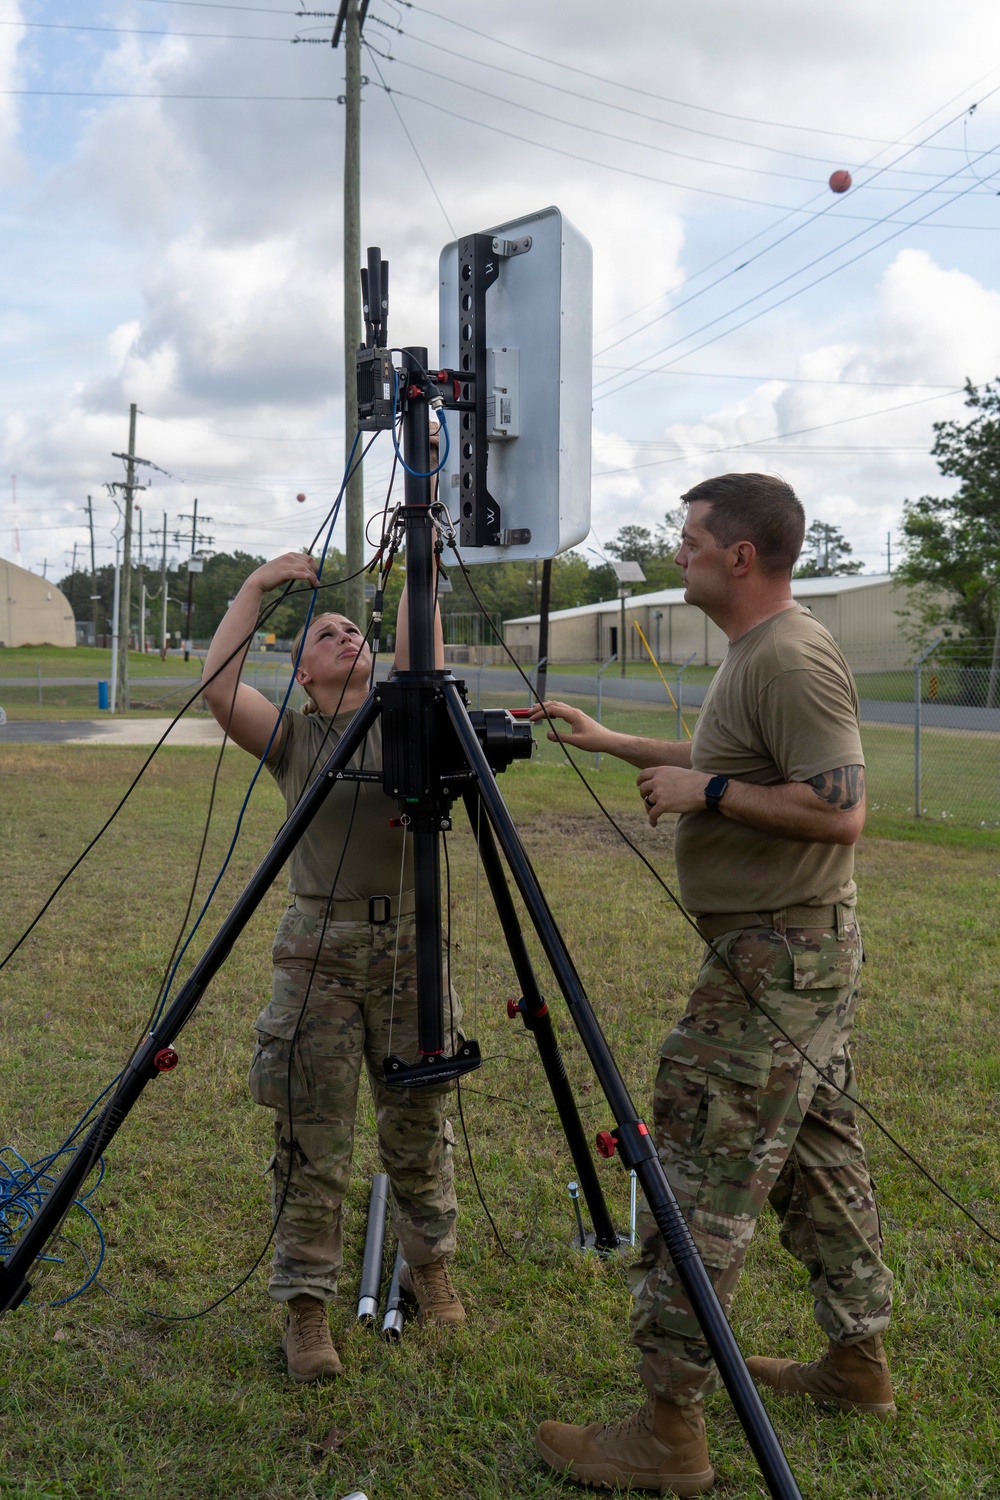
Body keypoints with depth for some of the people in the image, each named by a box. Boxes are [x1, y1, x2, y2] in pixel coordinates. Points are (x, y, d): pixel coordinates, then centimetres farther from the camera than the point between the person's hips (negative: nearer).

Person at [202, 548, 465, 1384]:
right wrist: (257, 587, -10)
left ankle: (429, 1267, 35)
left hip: (411, 943, 2)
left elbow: (423, 656, -10)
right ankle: (306, 1305, 15)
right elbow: (218, 689, -12)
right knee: (312, 1139, 2)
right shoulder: (291, 739, 4)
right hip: (320, 948, -2)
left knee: (419, 1125, 14)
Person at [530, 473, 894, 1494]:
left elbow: (841, 808, -25)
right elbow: (736, 765, 27)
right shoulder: (754, 653, 13)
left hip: (776, 959, -11)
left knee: (703, 1177, -8)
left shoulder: (793, 660, -19)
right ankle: (857, 1362, 33)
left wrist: (708, 791, -19)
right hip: (805, 950, 11)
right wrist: (607, 742, 26)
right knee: (817, 1152, 19)